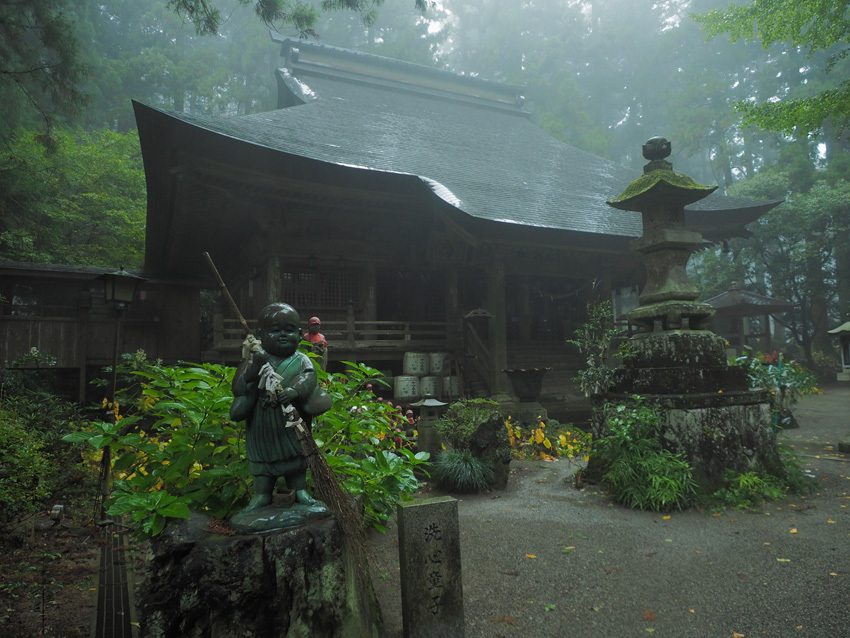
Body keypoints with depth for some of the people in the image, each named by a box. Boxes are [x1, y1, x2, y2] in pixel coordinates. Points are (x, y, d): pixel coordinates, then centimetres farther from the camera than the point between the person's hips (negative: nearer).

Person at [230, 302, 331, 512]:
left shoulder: (301, 360, -3)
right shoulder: (256, 359, -1)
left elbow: (308, 377, -22)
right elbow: (238, 387, -9)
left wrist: (294, 390, -43)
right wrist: (255, 364, -24)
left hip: (291, 424, -1)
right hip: (262, 426, 1)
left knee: (296, 454, 13)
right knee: (261, 458, 12)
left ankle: (299, 490, 28)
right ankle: (262, 493, 27)